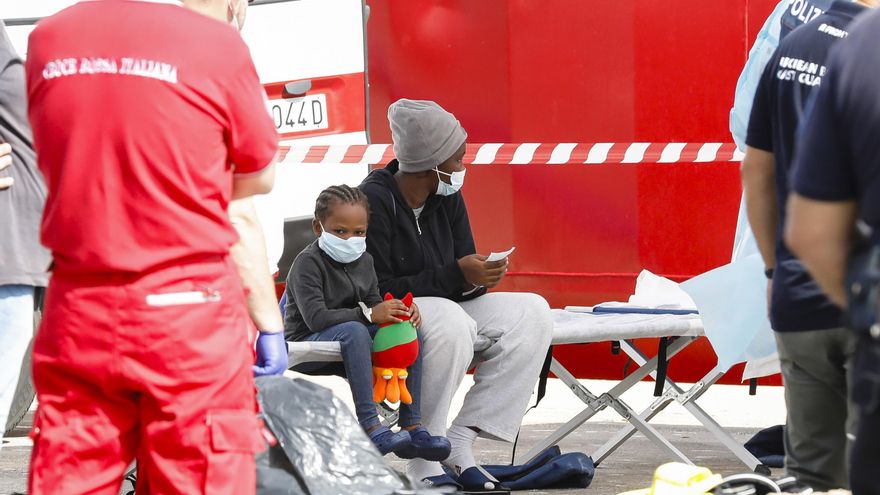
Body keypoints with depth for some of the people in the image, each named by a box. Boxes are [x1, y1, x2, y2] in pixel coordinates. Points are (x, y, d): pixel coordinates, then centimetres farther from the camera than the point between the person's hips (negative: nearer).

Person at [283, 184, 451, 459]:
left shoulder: (364, 261, 11)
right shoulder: (307, 264, -15)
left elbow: (373, 302, 12)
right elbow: (316, 318, -26)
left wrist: (401, 311, -11)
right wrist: (369, 314, -32)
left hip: (351, 335, 8)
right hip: (305, 342, -8)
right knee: (354, 331, -38)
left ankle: (411, 425, -12)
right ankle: (369, 424, -43)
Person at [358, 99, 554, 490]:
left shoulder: (448, 199, 6)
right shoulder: (374, 202, -18)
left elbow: (462, 284, 8)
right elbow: (378, 291, -23)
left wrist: (480, 276, -17)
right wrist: (455, 276, -25)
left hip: (445, 307, 8)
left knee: (531, 314, -11)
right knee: (450, 322, -38)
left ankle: (461, 442, -17)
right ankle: (423, 458, -27)